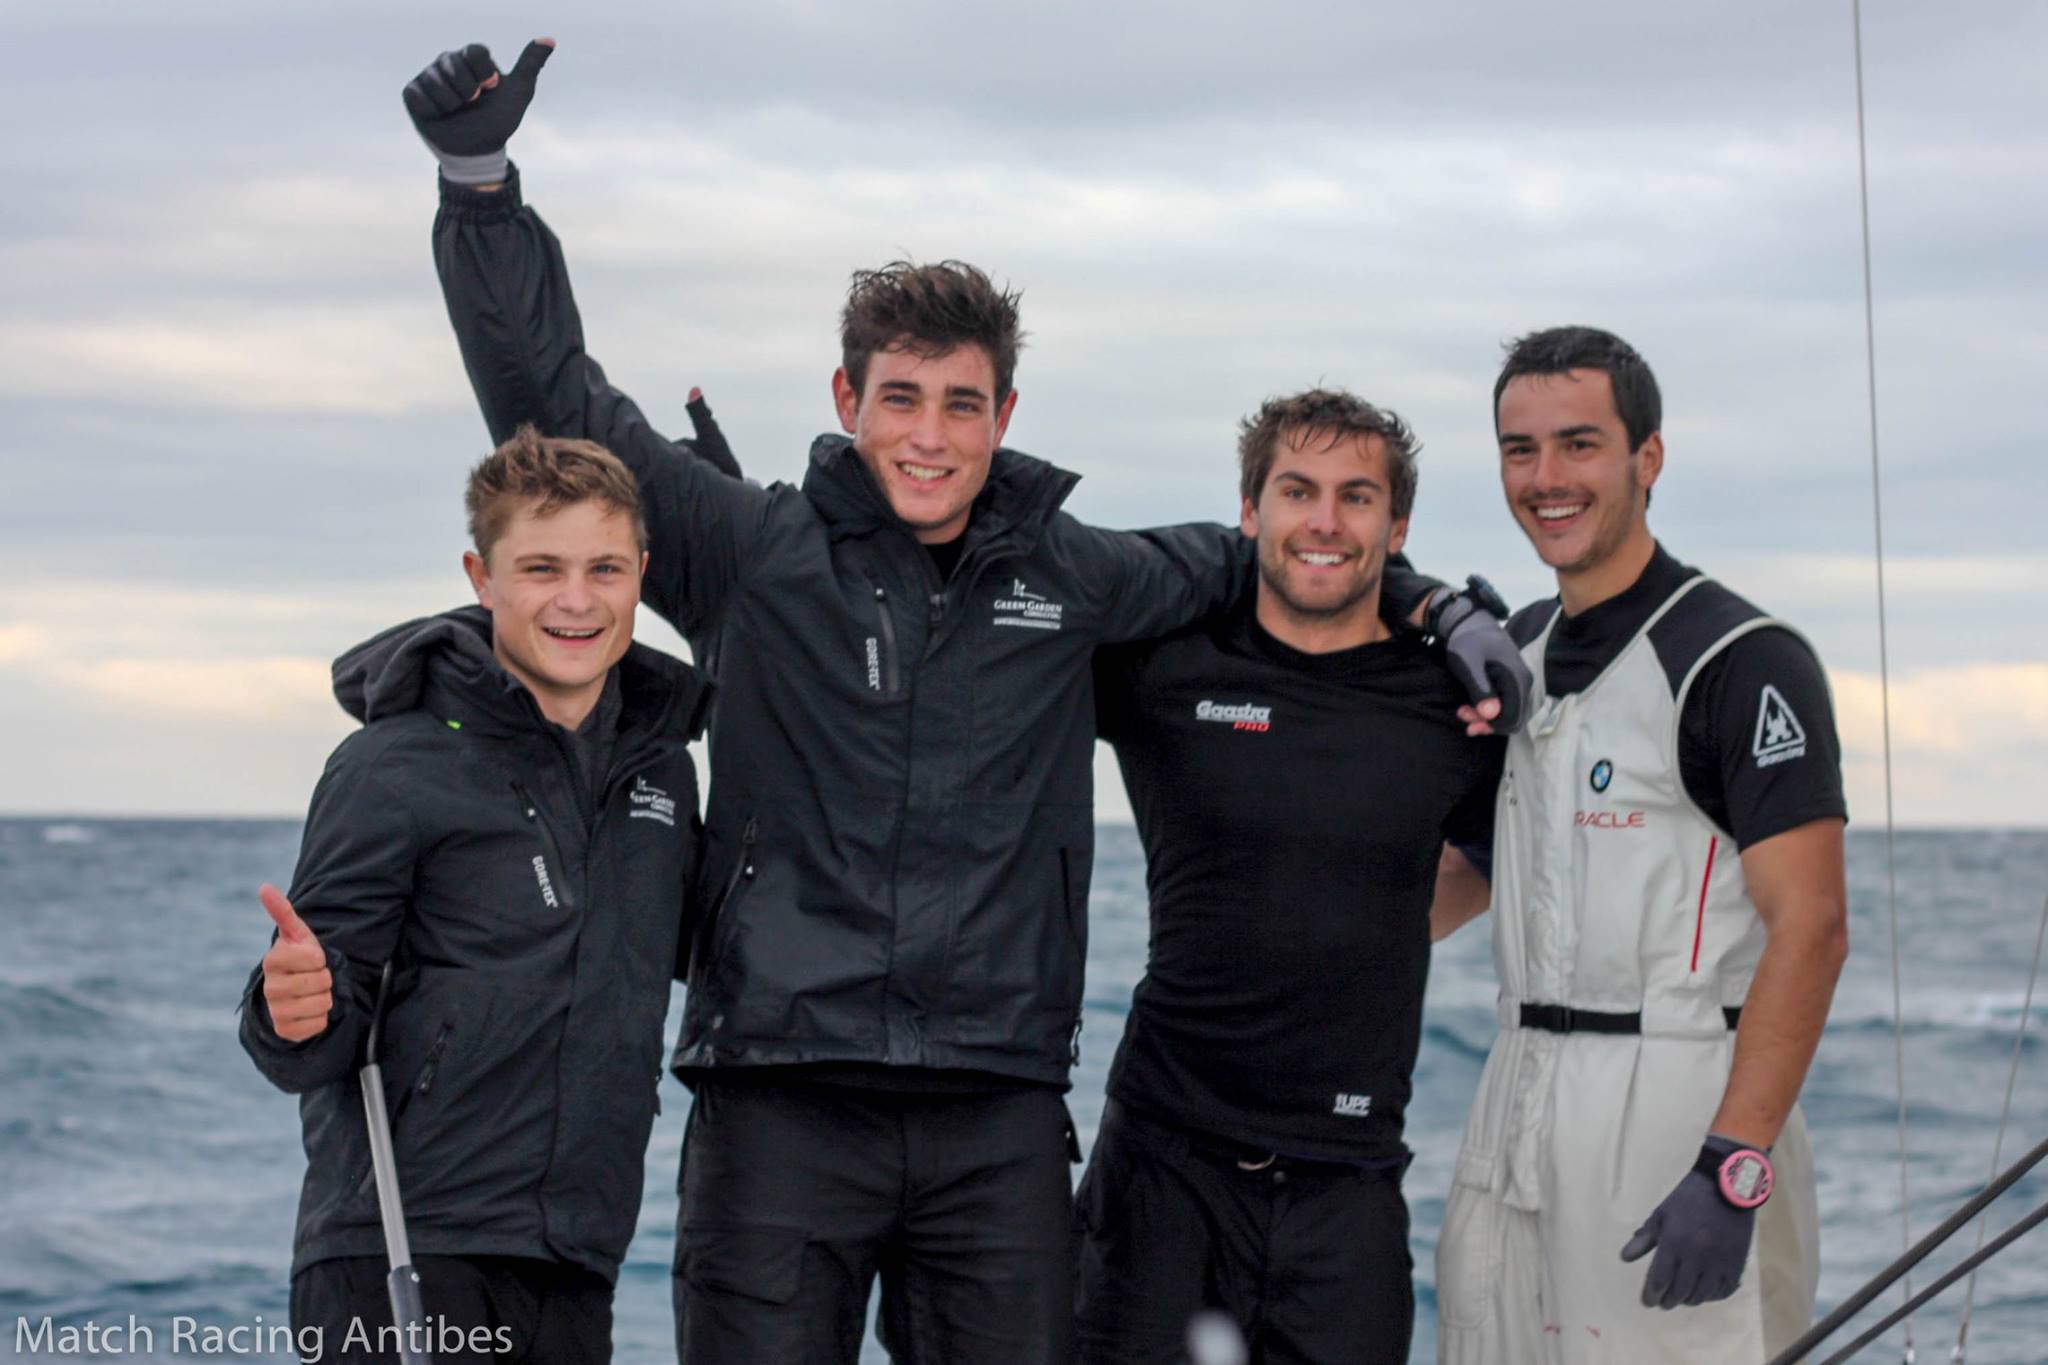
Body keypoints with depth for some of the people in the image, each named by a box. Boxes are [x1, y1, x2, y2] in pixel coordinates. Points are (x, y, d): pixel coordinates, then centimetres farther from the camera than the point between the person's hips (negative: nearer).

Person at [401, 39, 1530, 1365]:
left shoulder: (1070, 580, 10)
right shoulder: (760, 554, 3)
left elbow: (1249, 558, 29)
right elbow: (555, 400, 2)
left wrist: (1433, 605, 20)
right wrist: (482, 183, -6)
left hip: (998, 1116, 2)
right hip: (781, 1099, -2)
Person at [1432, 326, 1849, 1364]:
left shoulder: (1741, 660, -11)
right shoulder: (1516, 652, 13)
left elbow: (1810, 926, -16)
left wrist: (1732, 1169, -23)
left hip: (1677, 1107, -7)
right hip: (1518, 1107, 7)